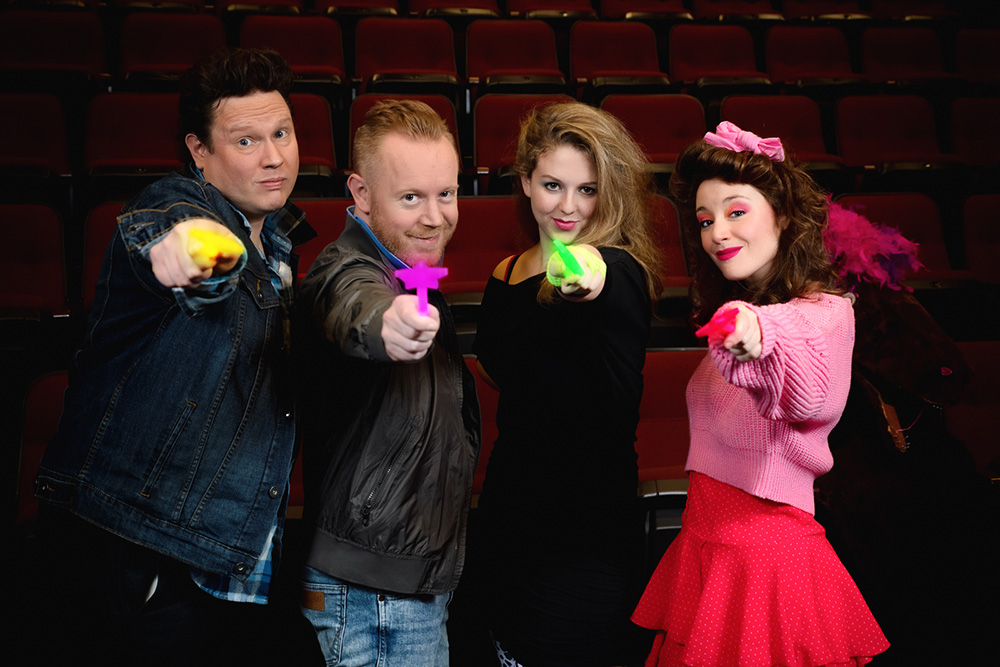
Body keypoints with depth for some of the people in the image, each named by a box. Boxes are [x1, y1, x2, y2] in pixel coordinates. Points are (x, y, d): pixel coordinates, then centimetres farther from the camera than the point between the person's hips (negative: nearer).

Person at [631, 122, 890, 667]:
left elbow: (814, 400, -38)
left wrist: (763, 337, -54)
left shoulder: (824, 311, -13)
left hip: (769, 553, -7)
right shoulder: (728, 312, 12)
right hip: (703, 546, 7)